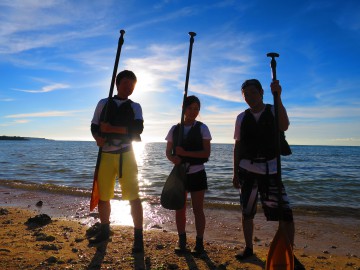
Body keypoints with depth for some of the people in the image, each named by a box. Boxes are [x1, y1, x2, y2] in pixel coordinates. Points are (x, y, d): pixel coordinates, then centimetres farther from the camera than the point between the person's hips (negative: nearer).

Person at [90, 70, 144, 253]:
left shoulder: (135, 107, 9)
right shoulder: (103, 103, 12)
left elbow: (138, 129, -7)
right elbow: (94, 127, 9)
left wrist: (112, 129, -14)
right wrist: (98, 137, -12)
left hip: (126, 155, -2)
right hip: (105, 155, 2)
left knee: (133, 196, -5)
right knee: (102, 196, 9)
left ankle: (138, 237, 6)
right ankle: (104, 231, 30)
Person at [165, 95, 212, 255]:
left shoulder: (202, 128, -2)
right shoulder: (174, 129, 5)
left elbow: (206, 153, -9)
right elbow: (168, 152, 6)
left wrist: (185, 153, -19)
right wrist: (173, 158, -17)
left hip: (197, 173, -2)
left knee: (198, 209, 4)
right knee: (180, 208, 10)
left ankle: (199, 242, 17)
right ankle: (181, 240, 25)